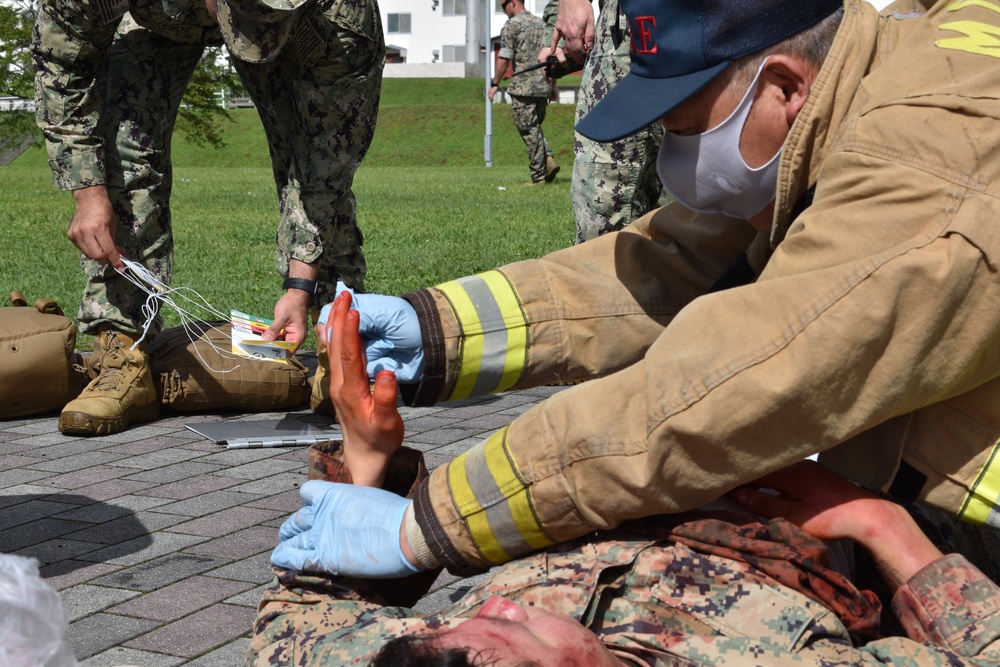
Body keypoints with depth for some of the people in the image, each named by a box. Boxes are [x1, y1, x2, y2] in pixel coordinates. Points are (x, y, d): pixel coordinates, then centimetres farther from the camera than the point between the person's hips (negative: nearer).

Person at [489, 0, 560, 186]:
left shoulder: (511, 25, -5)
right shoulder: (541, 23, 16)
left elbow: (504, 59, -11)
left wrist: (495, 84, -2)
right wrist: (552, 84, 24)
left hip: (523, 87, -7)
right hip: (544, 86, 7)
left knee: (529, 131, -2)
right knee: (535, 127, 20)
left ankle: (539, 176, -2)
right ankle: (548, 159, 0)